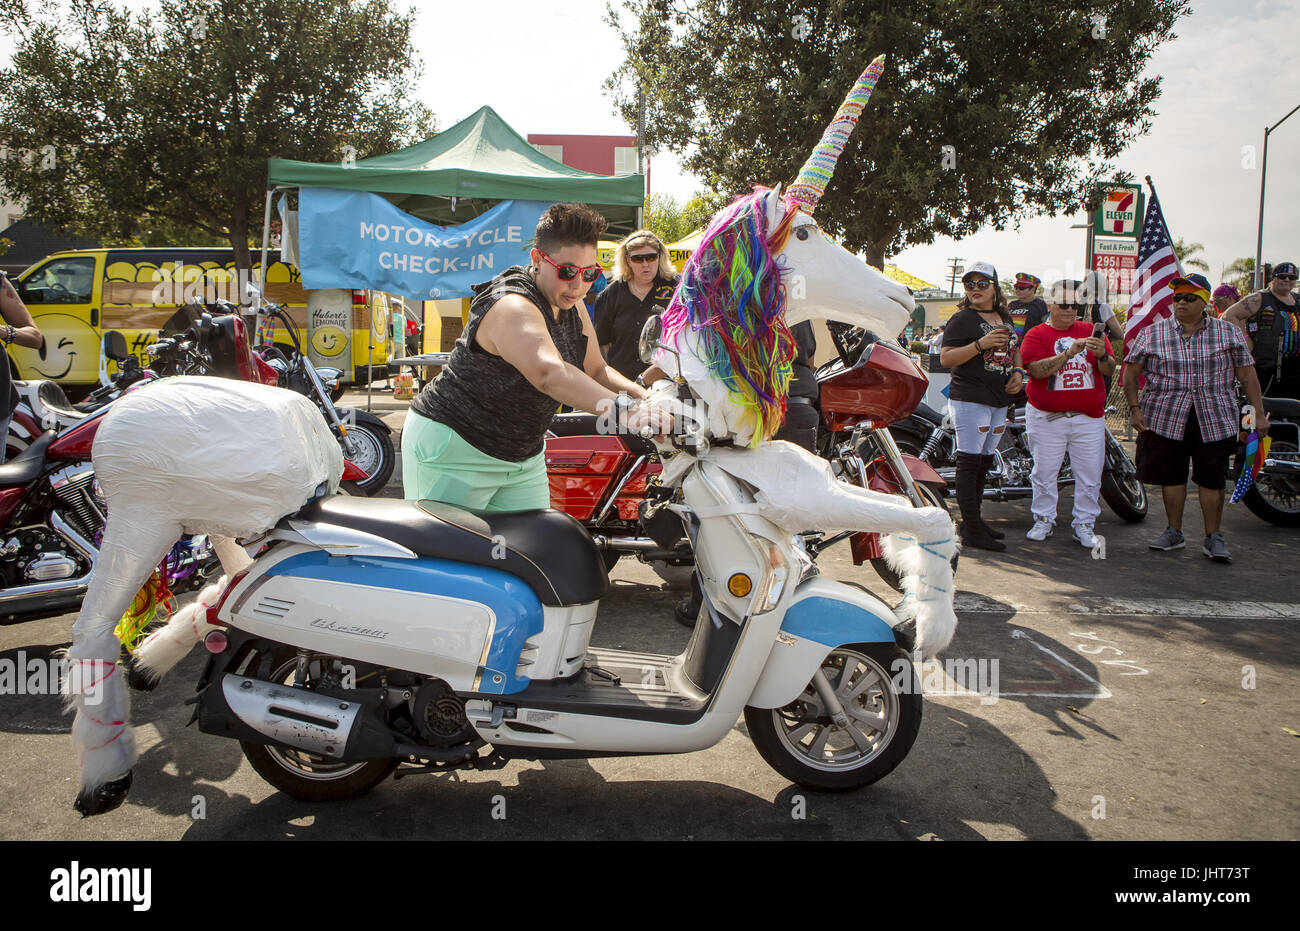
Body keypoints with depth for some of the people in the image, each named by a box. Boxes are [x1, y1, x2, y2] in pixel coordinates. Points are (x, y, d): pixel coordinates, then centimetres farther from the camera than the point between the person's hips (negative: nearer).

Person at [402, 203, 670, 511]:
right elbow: (548, 372, -47)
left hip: (523, 456, 9)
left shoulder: (571, 305, 2)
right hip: (454, 451, -8)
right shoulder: (513, 308, -29)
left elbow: (596, 370, 5)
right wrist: (622, 409, -58)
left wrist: (644, 396, -15)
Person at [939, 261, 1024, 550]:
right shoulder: (962, 318, -6)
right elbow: (945, 357, -15)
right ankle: (971, 531, -8)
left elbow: (1013, 351, 31)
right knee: (969, 463, -9)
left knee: (984, 462, 13)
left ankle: (975, 520, 23)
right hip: (971, 399, -8)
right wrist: (981, 344, -24)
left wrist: (1017, 373, 11)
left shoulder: (1005, 318, 17)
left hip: (999, 401, 8)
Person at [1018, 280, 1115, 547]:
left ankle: (1084, 524, 15)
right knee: (1044, 472, 4)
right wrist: (1069, 352, -25)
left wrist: (1102, 355, -20)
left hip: (1089, 417, 2)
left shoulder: (1092, 331, 10)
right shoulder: (1036, 335, 1)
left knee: (1089, 475, 4)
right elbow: (1038, 369, -15)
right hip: (1047, 417, -2)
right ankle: (1043, 520, 18)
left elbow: (1109, 370, 3)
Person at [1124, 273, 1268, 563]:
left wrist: (1259, 413, 3)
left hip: (1215, 421, 0)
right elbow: (1131, 373, 5)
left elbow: (1247, 374, 6)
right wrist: (1135, 408, -4)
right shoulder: (1152, 333, 2)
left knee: (1212, 479, 1)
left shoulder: (1228, 333, 5)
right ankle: (1174, 532, 21)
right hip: (1166, 419, 0)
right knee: (1172, 476, 7)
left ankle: (1213, 538, 14)